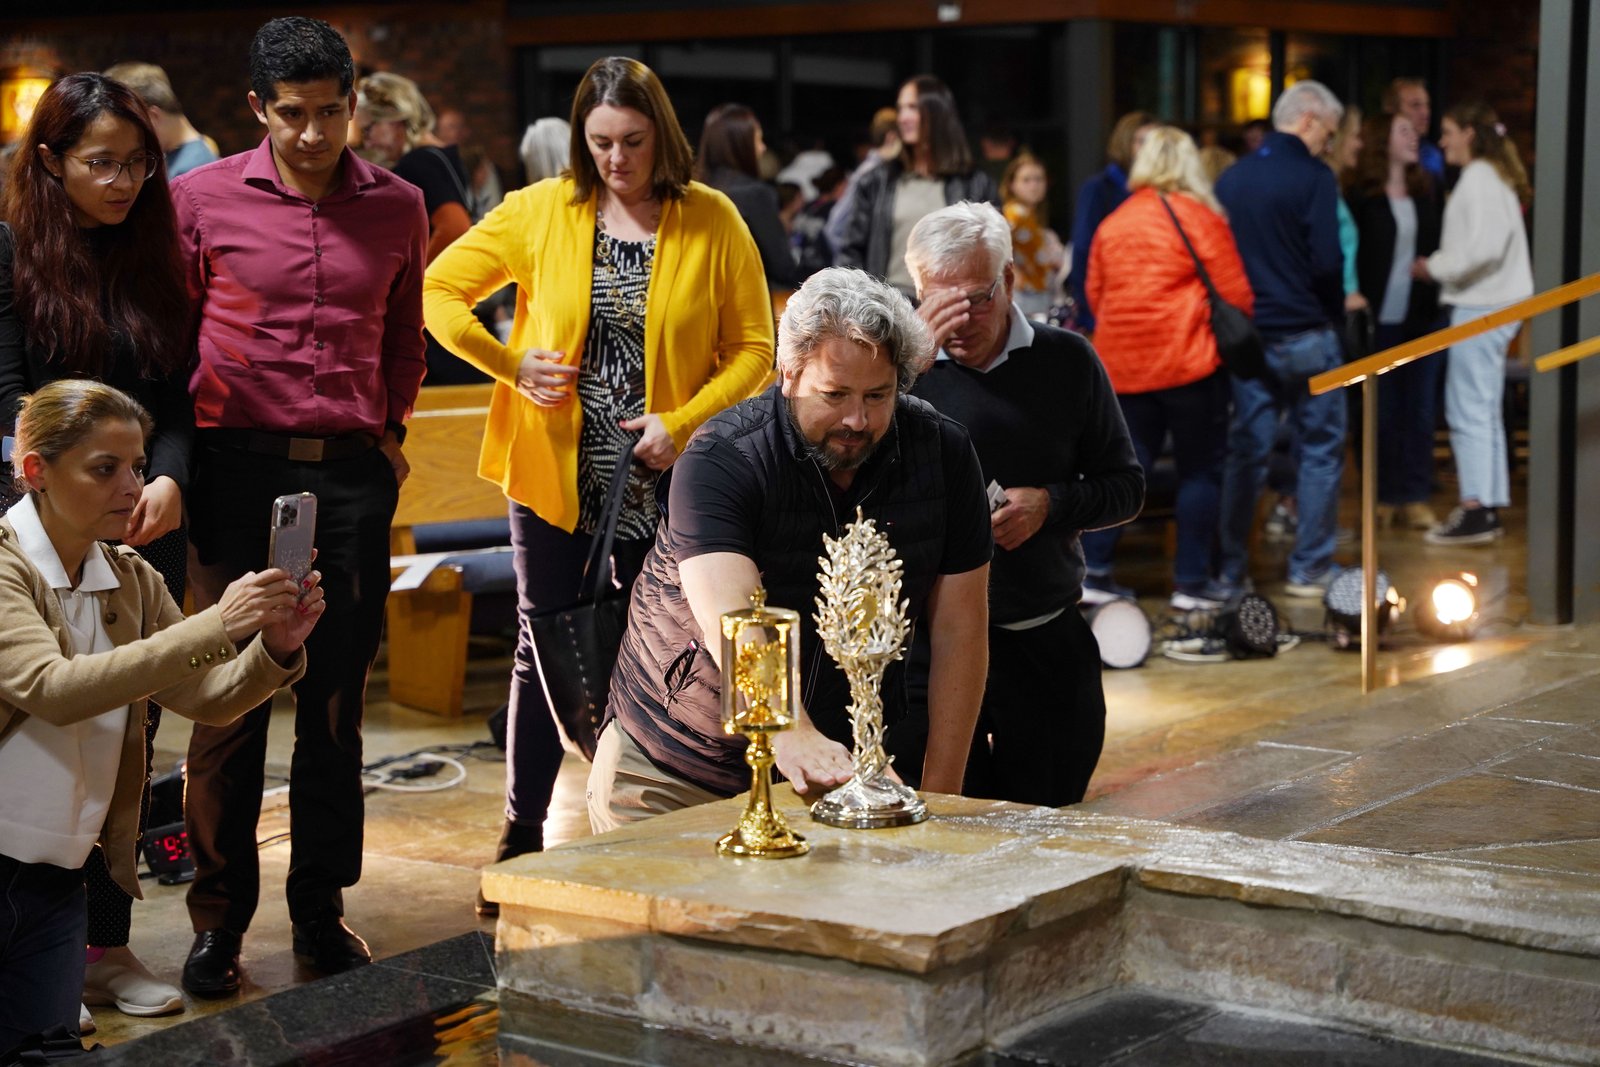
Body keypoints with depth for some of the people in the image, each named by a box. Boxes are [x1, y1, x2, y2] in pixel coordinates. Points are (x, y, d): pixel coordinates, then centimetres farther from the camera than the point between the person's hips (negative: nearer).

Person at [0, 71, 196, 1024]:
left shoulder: (155, 257, 10)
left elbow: (177, 399, 6)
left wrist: (168, 482, -13)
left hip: (149, 523, 4)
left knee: (130, 731, 6)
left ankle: (108, 943, 14)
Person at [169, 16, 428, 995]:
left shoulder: (396, 206, 8)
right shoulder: (205, 198, 0)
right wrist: (182, 451, 1)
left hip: (353, 472, 2)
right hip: (241, 468, -2)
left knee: (338, 697, 7)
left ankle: (321, 912, 17)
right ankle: (219, 919, 10)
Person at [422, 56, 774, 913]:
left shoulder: (712, 222, -2)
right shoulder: (541, 212, 1)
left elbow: (754, 348, -1)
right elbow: (439, 290, 7)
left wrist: (684, 422, -14)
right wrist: (511, 368, -4)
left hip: (660, 480, -1)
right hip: (553, 470, 1)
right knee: (541, 651, 7)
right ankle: (523, 841, 18)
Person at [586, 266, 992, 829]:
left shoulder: (943, 454, -9)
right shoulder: (721, 460, -22)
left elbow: (959, 629, -6)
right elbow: (732, 620, -37)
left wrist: (939, 796, -12)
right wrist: (795, 740, -54)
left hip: (845, 758, 3)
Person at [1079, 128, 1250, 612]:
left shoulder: (1112, 224, 9)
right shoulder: (1200, 219, -6)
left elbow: (1095, 294, 14)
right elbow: (1237, 296, -7)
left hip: (1122, 365, 5)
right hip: (1189, 362, -5)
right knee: (1201, 469, 5)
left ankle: (1094, 573, 8)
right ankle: (1190, 585, 6)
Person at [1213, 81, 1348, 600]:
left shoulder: (1231, 178, 8)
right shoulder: (1313, 177, -10)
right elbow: (1327, 262, -15)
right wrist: (1335, 312, 2)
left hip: (1246, 334, 5)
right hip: (1305, 335, -5)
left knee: (1245, 452, 9)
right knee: (1321, 450, 7)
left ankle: (1229, 573, 10)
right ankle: (1309, 569, 8)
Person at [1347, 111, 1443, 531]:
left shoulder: (1425, 193, 10)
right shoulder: (1361, 197, -4)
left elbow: (1436, 247, 12)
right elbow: (1350, 256, -7)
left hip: (1421, 318, 4)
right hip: (1380, 320, -4)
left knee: (1420, 409, 5)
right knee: (1382, 412, 3)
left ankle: (1415, 498, 10)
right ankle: (1384, 496, 12)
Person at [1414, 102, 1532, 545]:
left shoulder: (1478, 179, -12)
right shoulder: (1493, 177, 18)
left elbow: (1485, 245, -22)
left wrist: (1435, 267, -13)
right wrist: (1440, 265, 10)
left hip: (1481, 309, -10)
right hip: (1492, 303, 10)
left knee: (1468, 410, -9)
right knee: (1484, 411, 12)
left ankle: (1475, 511, -10)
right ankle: (1488, 510, 16)